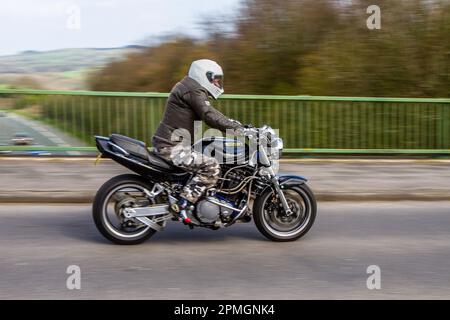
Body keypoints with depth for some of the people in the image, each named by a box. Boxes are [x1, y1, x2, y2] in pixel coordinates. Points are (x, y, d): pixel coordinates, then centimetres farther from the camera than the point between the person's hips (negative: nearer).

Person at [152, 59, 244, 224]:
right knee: (212, 167, -18)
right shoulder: (194, 90, -12)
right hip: (172, 148, -11)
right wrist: (237, 128, -22)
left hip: (167, 143, 11)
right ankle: (182, 205, -19)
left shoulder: (191, 88, 21)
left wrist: (235, 124, 13)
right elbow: (210, 116, -24)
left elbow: (211, 114, 22)